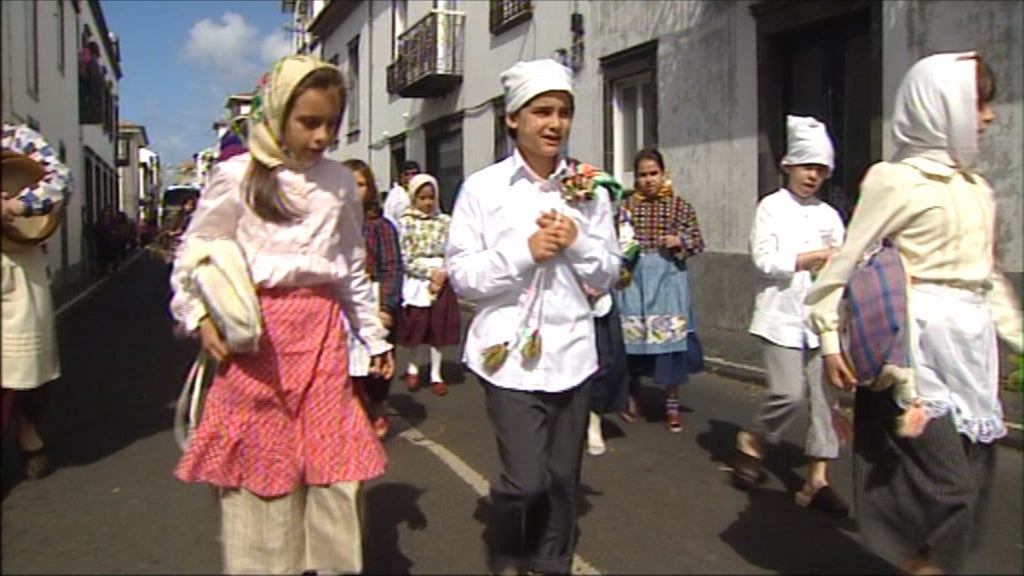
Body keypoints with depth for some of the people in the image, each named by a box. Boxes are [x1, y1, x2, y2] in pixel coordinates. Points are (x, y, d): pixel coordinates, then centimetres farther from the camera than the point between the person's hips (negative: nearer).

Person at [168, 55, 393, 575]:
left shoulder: (339, 181, 9)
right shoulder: (236, 177, -2)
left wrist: (375, 337, 18)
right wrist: (201, 317, -9)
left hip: (323, 331, 3)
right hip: (257, 334, -3)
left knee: (333, 464, 5)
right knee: (258, 466, 5)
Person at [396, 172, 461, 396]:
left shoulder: (446, 222, 5)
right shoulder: (406, 222, -1)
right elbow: (405, 258, -6)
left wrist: (443, 274, -11)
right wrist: (431, 272, -12)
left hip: (442, 281, 2)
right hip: (417, 282, -2)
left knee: (440, 329, 5)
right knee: (418, 328, 5)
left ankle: (436, 375, 16)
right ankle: (413, 368, 27)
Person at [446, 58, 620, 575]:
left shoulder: (588, 190, 6)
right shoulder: (483, 188, -3)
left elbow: (607, 276, 10)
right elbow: (461, 276, -5)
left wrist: (577, 243, -9)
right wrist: (525, 251, -16)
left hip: (571, 351, 4)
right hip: (511, 353, -3)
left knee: (562, 479, 11)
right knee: (526, 480, -5)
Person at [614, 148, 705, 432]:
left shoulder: (680, 205, 2)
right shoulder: (627, 205, 5)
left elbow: (698, 241, 3)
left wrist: (679, 241, -14)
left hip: (668, 275, -1)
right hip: (634, 276, 1)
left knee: (670, 337, -1)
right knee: (632, 335, 8)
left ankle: (672, 404, 13)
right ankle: (633, 398, 28)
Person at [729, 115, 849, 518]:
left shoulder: (829, 216, 13)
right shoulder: (772, 207, 0)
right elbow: (765, 260, -10)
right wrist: (816, 256, -10)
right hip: (782, 315, -5)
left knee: (824, 397, 3)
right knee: (789, 393, -14)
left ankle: (818, 479, 12)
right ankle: (752, 442, 14)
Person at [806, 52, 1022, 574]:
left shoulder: (977, 188, 14)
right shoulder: (895, 181, -8)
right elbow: (848, 261, -10)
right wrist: (831, 338, -13)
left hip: (972, 341, 8)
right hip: (920, 341, -8)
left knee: (972, 481, 12)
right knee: (945, 481, -8)